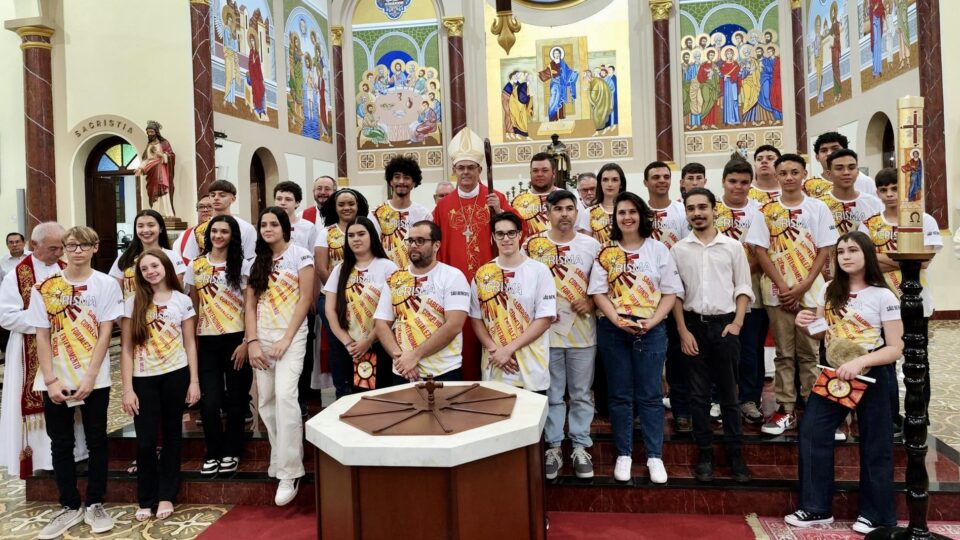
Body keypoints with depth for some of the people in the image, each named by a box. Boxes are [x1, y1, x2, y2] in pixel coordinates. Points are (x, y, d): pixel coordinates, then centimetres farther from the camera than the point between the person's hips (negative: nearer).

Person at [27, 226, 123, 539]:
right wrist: (50, 380, -8)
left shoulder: (106, 285, -1)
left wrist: (89, 377, -12)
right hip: (56, 381, 2)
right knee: (61, 445, 9)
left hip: (95, 379, -2)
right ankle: (69, 506, 22)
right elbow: (42, 337, 1)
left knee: (97, 442, 6)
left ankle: (95, 504, 19)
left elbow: (104, 334, -5)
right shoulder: (44, 288, 4)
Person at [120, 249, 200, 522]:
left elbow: (190, 344, 4)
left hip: (175, 375, 0)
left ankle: (166, 495, 21)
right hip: (144, 378, 0)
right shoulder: (133, 303, 2)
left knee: (172, 434, 9)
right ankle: (146, 500, 17)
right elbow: (126, 349, 0)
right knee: (145, 440, 0)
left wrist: (194, 381, -2)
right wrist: (127, 388, -6)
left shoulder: (182, 301, 3)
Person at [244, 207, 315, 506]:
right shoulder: (257, 262, 13)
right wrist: (252, 342, -4)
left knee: (284, 395, -19)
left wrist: (286, 339, -13)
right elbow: (250, 305, 8)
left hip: (291, 336, -5)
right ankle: (279, 461, 21)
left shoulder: (300, 255, -2)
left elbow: (305, 299, -8)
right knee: (266, 402, 6)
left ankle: (289, 471, -11)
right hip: (261, 338, 5)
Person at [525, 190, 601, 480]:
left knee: (581, 393, 10)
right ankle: (553, 447, 21)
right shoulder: (532, 245, -1)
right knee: (552, 394, 9)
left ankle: (580, 447, 22)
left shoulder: (592, 245, 3)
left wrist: (591, 302, -10)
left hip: (582, 331, 1)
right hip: (546, 331, -1)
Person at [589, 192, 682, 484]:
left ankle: (655, 456, 15)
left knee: (650, 394, 4)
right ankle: (623, 454, 19)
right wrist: (618, 320, -14)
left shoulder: (658, 249, 3)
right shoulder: (606, 252, 3)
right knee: (620, 394, 8)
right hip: (613, 330, 1)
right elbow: (598, 292, -1)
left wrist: (652, 321, -12)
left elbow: (670, 292, 1)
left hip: (651, 330, 0)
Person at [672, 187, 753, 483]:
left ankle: (736, 455, 16)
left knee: (728, 393, 6)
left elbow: (743, 288, 4)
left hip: (725, 324, 0)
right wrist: (683, 330, -4)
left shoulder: (732, 246, 3)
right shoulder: (678, 249, 3)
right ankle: (705, 455, 16)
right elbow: (675, 293, 3)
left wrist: (737, 323, -7)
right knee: (698, 394, 6)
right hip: (693, 325, 1)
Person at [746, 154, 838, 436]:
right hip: (777, 292, 0)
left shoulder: (818, 208, 3)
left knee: (810, 352, 6)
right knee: (784, 353, 6)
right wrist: (782, 286, -9)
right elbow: (760, 251, -1)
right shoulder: (767, 211, 3)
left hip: (810, 291, 0)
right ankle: (785, 409, 13)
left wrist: (803, 286, -10)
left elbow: (824, 250, 0)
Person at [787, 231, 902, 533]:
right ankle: (816, 508, 14)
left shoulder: (883, 296, -10)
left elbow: (896, 348, -11)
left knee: (874, 446, 7)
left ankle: (876, 515, 24)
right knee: (812, 433, 1)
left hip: (871, 376, -4)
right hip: (834, 373, 5)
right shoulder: (829, 292, 4)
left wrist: (860, 362, -26)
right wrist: (804, 326, -9)